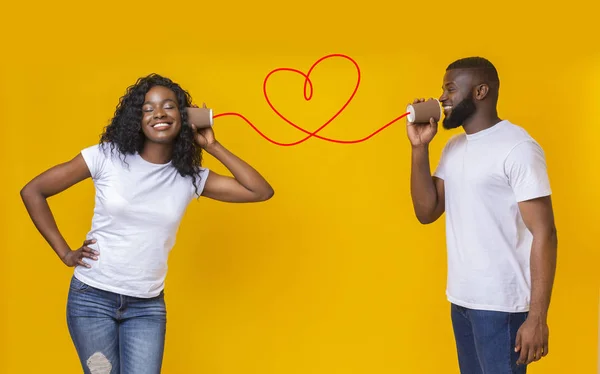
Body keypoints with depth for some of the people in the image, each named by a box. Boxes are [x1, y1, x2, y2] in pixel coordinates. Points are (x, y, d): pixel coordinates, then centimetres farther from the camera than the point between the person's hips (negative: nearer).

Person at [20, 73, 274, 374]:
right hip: (92, 296, -2)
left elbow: (261, 192, -6)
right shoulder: (107, 156, -8)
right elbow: (33, 191, -3)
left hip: (148, 306, 2)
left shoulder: (191, 177, -1)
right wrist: (65, 253, -5)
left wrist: (213, 147, -6)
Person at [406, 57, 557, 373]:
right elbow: (426, 212, 6)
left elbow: (544, 233, -16)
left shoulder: (517, 147, -13)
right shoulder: (453, 147, 11)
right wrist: (419, 147, -3)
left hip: (501, 304, -7)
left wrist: (537, 318, -20)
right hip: (461, 299, 7)